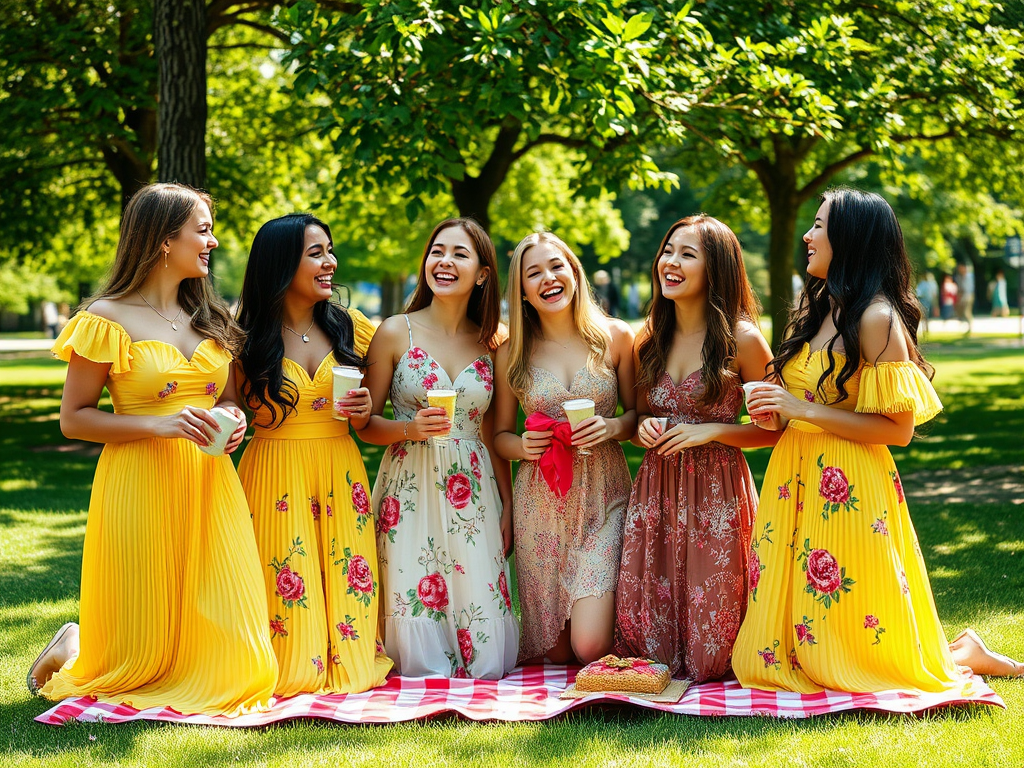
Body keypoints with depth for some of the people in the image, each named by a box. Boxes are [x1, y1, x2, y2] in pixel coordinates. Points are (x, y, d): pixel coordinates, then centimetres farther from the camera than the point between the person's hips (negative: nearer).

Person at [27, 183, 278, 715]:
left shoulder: (211, 319, 14)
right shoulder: (109, 320, -5)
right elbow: (73, 419, -6)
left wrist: (234, 419, -2)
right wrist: (159, 425, -18)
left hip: (210, 483, 6)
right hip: (141, 485, -6)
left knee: (220, 645, 3)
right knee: (147, 656, 0)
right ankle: (73, 647, 30)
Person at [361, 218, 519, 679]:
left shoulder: (491, 343, 8)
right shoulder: (396, 333, 0)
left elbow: (494, 434, 13)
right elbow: (365, 424, 3)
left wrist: (507, 508, 8)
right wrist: (408, 429, -17)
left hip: (474, 497, 2)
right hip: (411, 491, -2)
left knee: (486, 657, -2)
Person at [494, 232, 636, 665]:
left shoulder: (615, 337, 2)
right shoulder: (512, 354, 3)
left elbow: (637, 412, 11)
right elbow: (500, 435, 12)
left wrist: (613, 427, -11)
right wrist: (523, 446, -10)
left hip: (603, 500, -1)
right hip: (540, 506, 1)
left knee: (590, 644, -12)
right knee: (557, 653, 2)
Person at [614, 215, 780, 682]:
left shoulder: (742, 340, -5)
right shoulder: (649, 340, 9)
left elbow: (777, 428, -2)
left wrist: (712, 431, -14)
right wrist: (643, 429, -3)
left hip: (717, 494, -4)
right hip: (655, 491, 4)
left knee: (707, 659, -2)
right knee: (645, 635, 1)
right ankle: (657, 675, 34)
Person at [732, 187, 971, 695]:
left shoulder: (878, 319, -12)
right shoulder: (816, 314, 13)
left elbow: (897, 429, -16)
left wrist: (803, 410, -17)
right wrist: (777, 417, 4)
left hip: (849, 493, -8)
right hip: (795, 482, 8)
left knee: (838, 660, -3)